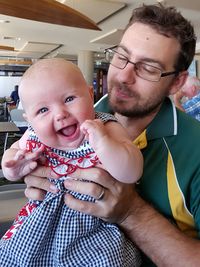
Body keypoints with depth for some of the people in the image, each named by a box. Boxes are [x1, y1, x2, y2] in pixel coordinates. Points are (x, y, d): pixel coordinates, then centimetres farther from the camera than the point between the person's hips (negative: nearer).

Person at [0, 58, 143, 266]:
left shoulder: (106, 130, -21)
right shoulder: (34, 138, -12)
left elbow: (132, 174, -30)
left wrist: (103, 144, -44)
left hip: (94, 226, -2)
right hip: (41, 222, 3)